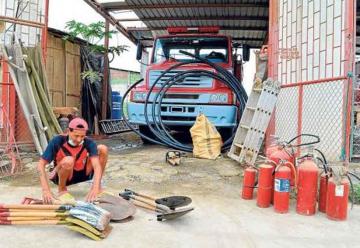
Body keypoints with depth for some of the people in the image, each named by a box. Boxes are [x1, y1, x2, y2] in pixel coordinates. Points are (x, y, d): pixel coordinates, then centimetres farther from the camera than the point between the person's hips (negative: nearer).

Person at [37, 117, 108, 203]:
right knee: (68, 161, -38)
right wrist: (46, 191, -38)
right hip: (61, 176, -2)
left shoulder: (89, 143, -22)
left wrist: (95, 188, -47)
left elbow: (97, 166, -31)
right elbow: (41, 165, -27)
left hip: (82, 173, 2)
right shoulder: (57, 141, -25)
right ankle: (62, 189, -6)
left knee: (102, 149, -19)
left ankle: (98, 185, -3)